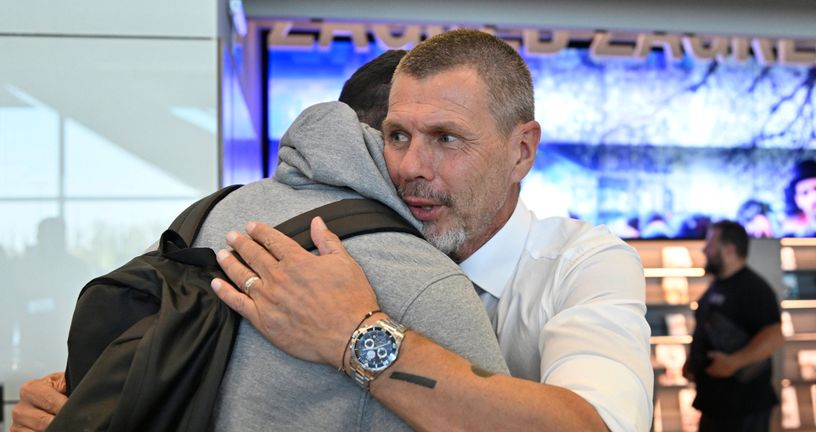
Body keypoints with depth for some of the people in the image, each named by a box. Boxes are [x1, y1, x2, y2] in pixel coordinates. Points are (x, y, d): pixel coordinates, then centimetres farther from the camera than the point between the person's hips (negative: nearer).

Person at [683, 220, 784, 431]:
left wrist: (734, 362, -31)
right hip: (715, 400, 10)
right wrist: (692, 361, 13)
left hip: (744, 403, -10)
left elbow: (774, 337, -25)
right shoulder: (717, 286, 14)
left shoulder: (753, 288, -15)